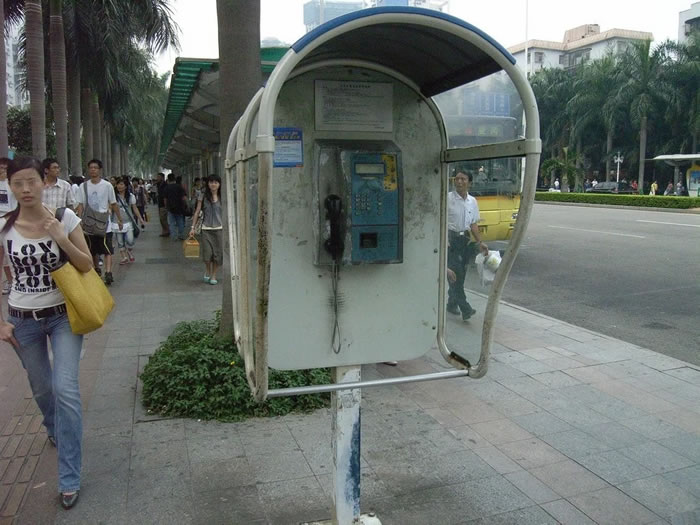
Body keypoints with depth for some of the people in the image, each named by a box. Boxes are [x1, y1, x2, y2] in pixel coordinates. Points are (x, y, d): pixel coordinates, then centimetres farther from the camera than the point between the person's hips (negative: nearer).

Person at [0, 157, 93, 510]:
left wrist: (60, 238, -23)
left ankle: (69, 479, 0)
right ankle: (55, 430, 54)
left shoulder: (65, 218, -10)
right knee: (41, 388, 19)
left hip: (63, 315, -2)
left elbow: (87, 266, -7)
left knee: (65, 388, -12)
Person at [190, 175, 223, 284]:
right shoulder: (203, 196, 3)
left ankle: (213, 275, 18)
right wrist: (193, 227, 2)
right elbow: (197, 212, 6)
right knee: (207, 253, -5)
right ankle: (207, 270, 24)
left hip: (219, 228, 1)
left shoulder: (222, 197, 4)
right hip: (206, 229, -1)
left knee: (218, 253, 1)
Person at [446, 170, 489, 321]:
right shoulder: (447, 198, -8)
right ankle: (465, 308, -11)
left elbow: (473, 224, 14)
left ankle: (452, 304, 25)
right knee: (454, 272, -11)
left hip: (465, 239, 6)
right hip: (450, 238, -6)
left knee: (461, 273, 11)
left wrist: (480, 243, 8)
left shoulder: (472, 202, 10)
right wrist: (444, 239, -21)